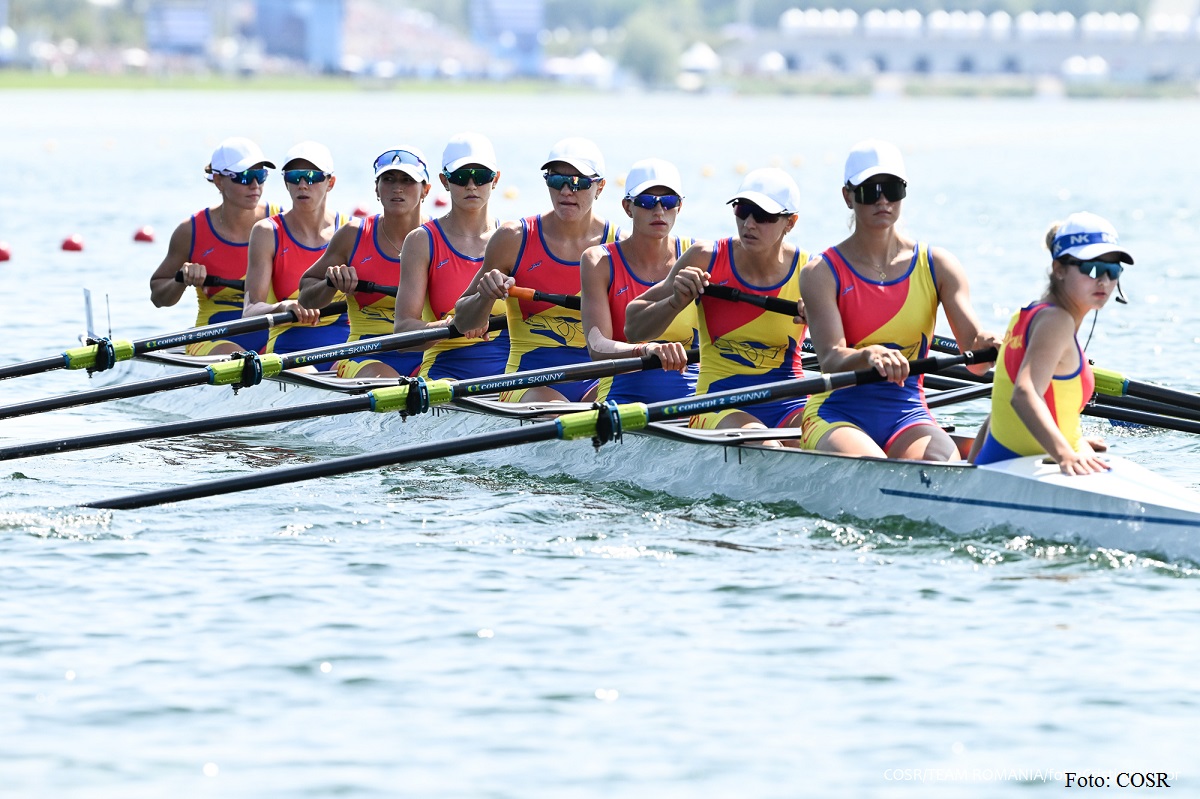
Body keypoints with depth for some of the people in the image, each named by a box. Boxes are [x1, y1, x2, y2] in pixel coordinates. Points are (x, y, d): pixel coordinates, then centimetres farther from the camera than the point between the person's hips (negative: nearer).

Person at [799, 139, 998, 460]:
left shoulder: (938, 266, 6)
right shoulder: (822, 273, -3)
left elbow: (974, 350, -6)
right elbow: (830, 359, -18)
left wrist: (986, 345, -32)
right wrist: (868, 356, -41)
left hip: (907, 413, 3)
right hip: (838, 413, -3)